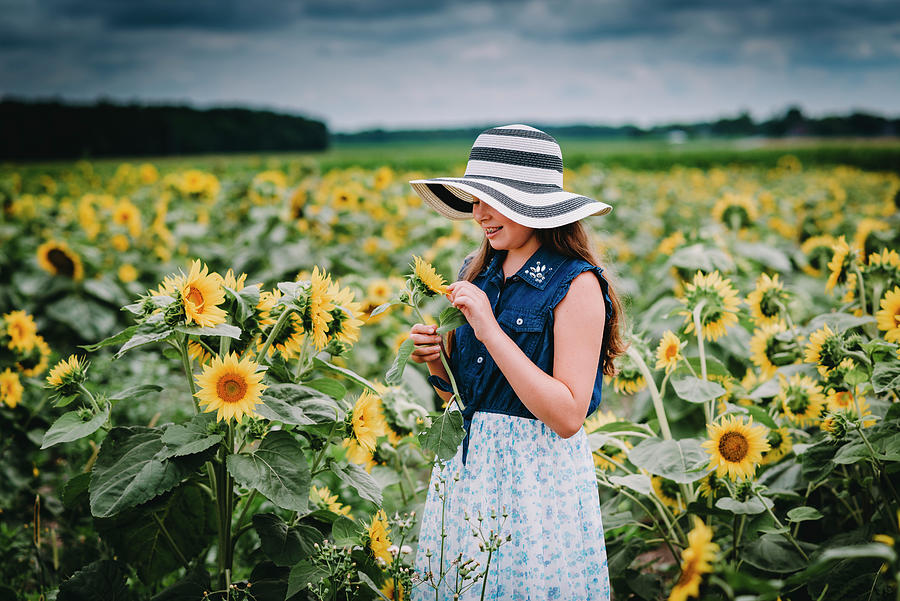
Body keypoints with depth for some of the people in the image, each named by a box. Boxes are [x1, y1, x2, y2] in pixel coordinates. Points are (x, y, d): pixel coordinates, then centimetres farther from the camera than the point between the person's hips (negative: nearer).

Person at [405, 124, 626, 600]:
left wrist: (490, 329, -23)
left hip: (539, 474, -6)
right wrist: (436, 360, -8)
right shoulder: (477, 272, 5)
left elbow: (567, 416, -21)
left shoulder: (576, 284, -15)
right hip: (465, 464, 6)